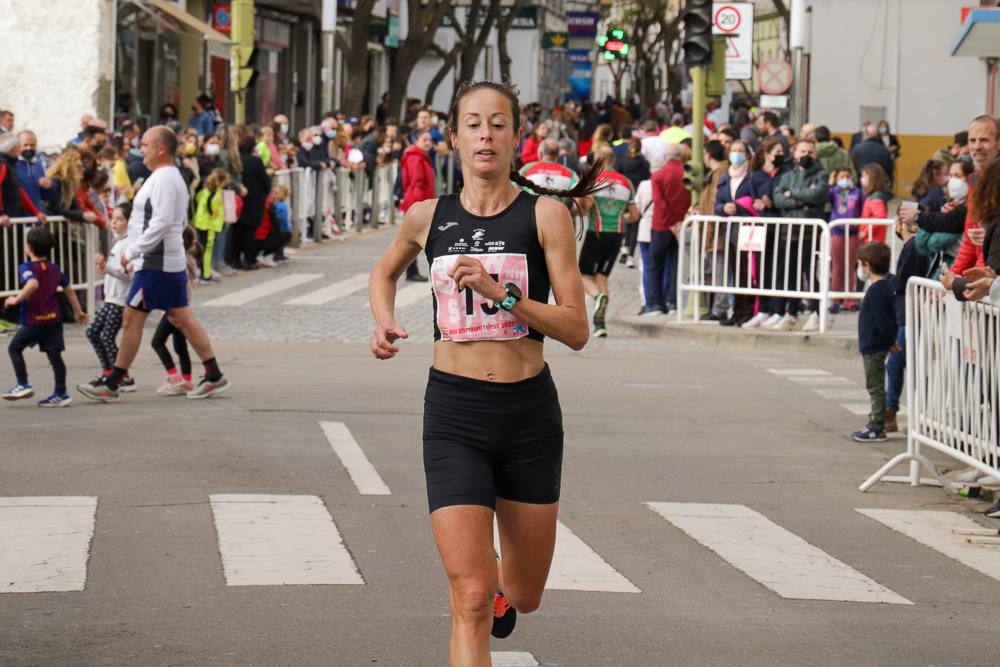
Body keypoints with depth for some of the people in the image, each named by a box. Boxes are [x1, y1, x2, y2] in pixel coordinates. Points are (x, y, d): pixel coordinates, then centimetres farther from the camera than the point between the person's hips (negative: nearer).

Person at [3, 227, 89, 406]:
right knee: (54, 355, 6)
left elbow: (33, 284, -30)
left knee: (14, 348, 12)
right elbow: (69, 290, 18)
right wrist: (78, 312, 27)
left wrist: (17, 299, -20)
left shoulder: (26, 268, -9)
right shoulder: (55, 269, 11)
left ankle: (23, 385, 4)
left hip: (33, 321, -5)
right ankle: (61, 393, 5)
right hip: (54, 319, 5)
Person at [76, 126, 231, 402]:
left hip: (155, 264, -10)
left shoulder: (163, 178, -16)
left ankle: (110, 385, 1)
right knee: (182, 319, 11)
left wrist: (133, 251, -21)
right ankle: (214, 376, 10)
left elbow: (162, 222, -24)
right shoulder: (174, 177, 17)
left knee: (131, 320, -4)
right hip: (173, 261, 10)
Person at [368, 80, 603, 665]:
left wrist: (502, 293, -20)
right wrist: (384, 322, 6)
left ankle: (502, 585, 53)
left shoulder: (545, 215, -4)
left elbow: (577, 330, -9)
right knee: (471, 602, -12)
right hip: (454, 413, 0)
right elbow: (385, 272, 25)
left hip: (530, 412, 0)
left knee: (524, 596, 17)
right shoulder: (429, 216, 3)